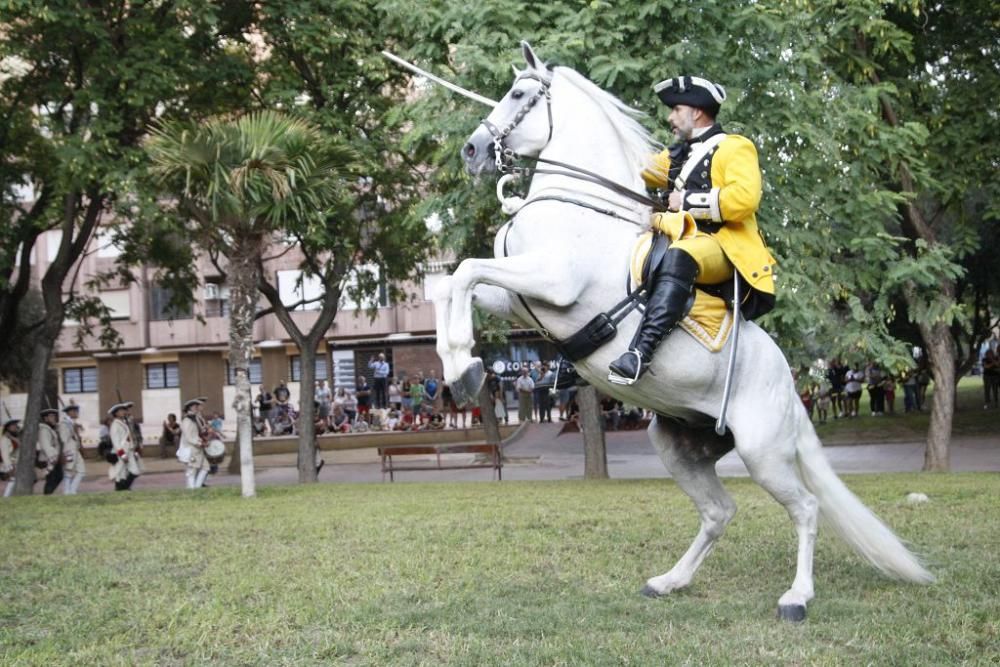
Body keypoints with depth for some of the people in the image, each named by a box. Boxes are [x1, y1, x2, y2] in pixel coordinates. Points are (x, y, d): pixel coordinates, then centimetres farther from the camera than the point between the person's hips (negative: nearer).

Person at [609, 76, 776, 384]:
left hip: (722, 246, -10)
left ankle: (642, 350, -52)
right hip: (681, 239, 10)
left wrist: (688, 201, -12)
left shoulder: (734, 148, 1)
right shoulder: (678, 154, 26)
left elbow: (744, 198, -16)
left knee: (677, 258, -41)